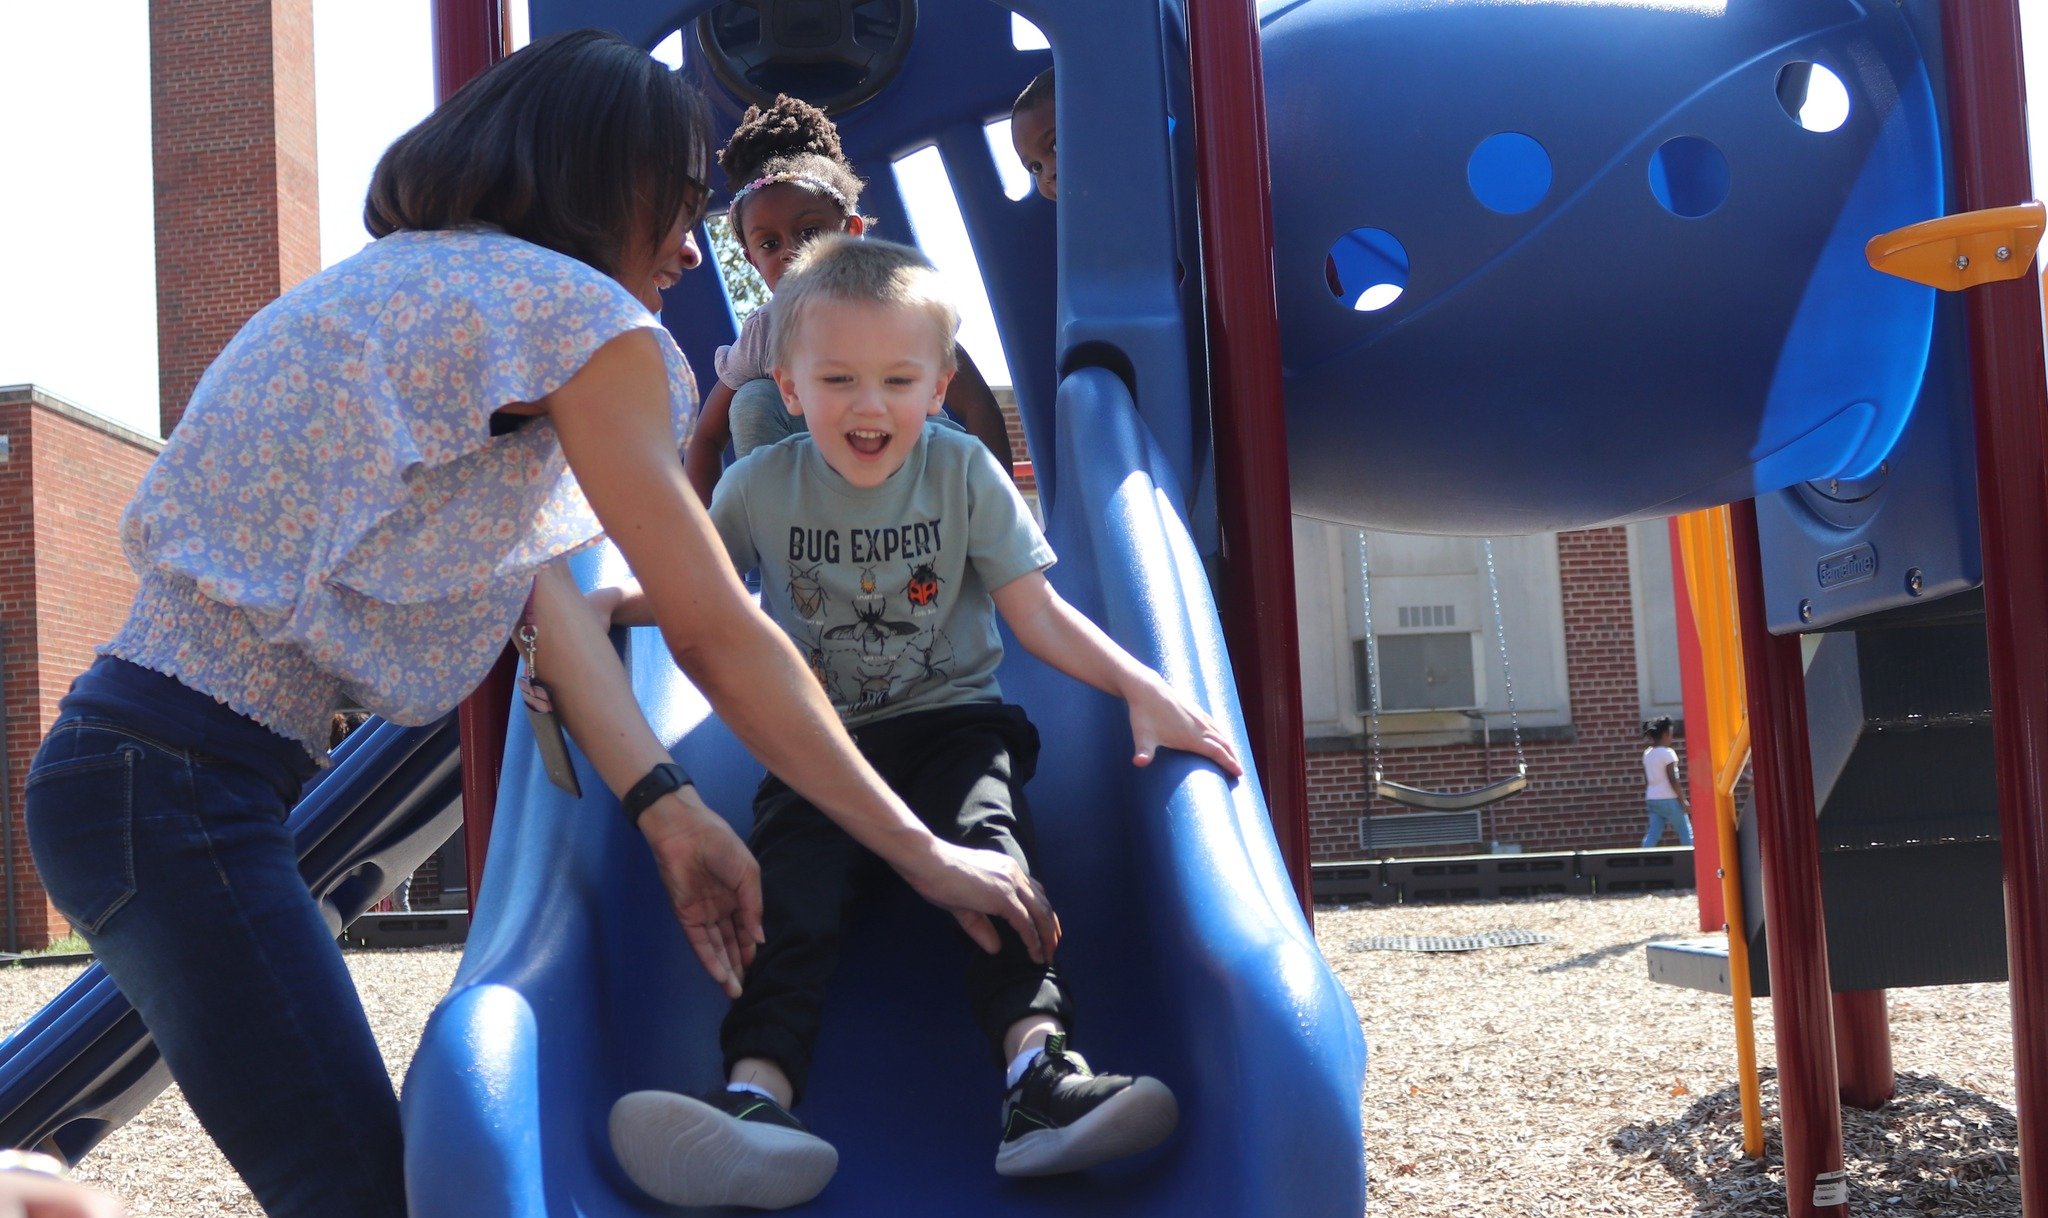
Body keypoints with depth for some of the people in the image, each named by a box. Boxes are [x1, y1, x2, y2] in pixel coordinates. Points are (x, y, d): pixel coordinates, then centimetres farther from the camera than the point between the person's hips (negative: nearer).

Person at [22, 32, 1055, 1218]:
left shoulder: (413, 285, 19)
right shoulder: (576, 310, -10)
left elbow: (538, 576, 10)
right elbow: (720, 637, -10)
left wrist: (666, 806, 1)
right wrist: (921, 850, -2)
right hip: (186, 787, -10)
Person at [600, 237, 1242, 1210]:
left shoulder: (963, 472, -2)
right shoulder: (761, 485, 1)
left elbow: (1037, 615, -2)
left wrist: (1142, 687, -16)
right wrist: (613, 603, -4)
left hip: (951, 721, -1)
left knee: (987, 844, -29)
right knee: (790, 875, -25)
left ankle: (1037, 1065, -46)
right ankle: (761, 1090, -43)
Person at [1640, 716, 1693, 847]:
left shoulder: (1647, 754, 9)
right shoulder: (1667, 753, -12)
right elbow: (1673, 780, -15)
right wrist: (1683, 802, -11)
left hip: (1653, 800, 7)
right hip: (1669, 800, -7)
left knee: (1652, 834, 3)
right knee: (1686, 833, 4)